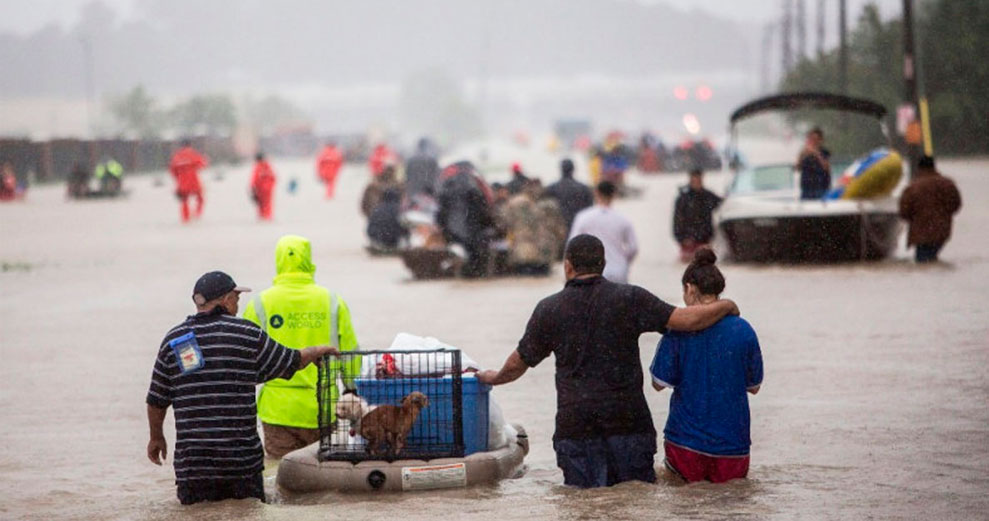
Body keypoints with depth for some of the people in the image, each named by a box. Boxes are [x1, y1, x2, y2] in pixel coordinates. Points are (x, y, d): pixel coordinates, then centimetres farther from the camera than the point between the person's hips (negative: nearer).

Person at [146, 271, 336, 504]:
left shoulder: (173, 340, 4)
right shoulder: (248, 334, -3)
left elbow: (157, 401, 10)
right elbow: (292, 362, 10)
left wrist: (156, 437, 26)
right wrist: (318, 351, 32)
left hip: (191, 460, 2)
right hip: (242, 457, -1)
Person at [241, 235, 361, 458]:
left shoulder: (260, 304, -2)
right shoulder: (332, 302, 1)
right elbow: (350, 353, 4)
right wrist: (353, 393, 17)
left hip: (278, 408, -1)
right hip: (322, 409, 1)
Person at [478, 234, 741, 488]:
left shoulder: (548, 309, 4)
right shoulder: (630, 299, -1)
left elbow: (519, 363, 15)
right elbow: (687, 320, -6)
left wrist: (495, 378, 37)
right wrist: (725, 306, 13)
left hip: (574, 421, 1)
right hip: (628, 420, -1)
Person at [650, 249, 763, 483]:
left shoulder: (679, 329, -9)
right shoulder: (743, 330, -2)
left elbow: (659, 383, -4)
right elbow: (754, 386, 7)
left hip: (687, 438, -1)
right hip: (732, 442, 1)